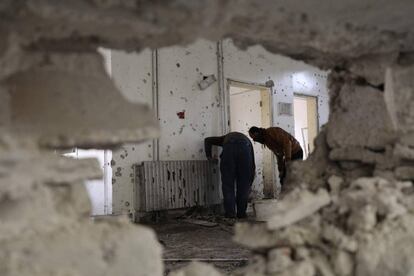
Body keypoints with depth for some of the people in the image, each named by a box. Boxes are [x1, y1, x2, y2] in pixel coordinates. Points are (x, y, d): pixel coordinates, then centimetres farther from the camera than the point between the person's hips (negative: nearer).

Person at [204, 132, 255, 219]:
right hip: (244, 148, 0)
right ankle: (241, 212, 15)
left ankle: (230, 212, 7)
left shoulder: (226, 138, 44)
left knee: (227, 184, 10)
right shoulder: (247, 141, 41)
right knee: (243, 185, 13)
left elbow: (208, 140, 32)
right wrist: (249, 183, 43)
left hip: (229, 148, 0)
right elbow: (252, 164, 37)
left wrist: (208, 156, 27)